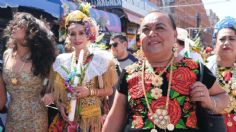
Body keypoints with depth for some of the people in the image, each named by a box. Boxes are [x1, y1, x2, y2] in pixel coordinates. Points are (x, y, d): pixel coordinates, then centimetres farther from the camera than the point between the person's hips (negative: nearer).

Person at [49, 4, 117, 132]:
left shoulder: (100, 59, -7)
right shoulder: (62, 60, 1)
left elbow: (109, 90, -4)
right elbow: (56, 89, 9)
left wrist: (89, 92, -18)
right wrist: (60, 106, -6)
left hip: (91, 117, -2)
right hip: (68, 117, 3)